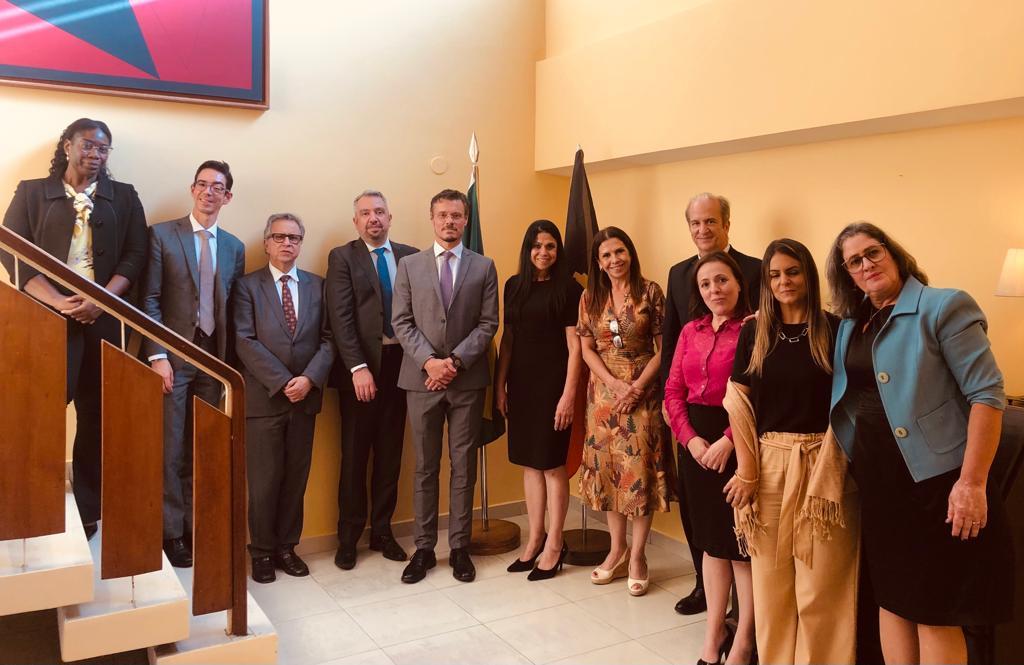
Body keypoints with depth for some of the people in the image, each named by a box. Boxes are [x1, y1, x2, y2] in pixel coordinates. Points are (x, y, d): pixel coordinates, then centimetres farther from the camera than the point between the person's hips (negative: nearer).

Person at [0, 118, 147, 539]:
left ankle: (88, 512, 12)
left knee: (96, 415, 4)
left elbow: (134, 256, 4)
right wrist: (59, 302, -14)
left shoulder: (124, 197, 13)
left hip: (103, 317, 2)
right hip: (46, 316, -1)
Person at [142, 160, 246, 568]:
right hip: (173, 355, -3)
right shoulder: (162, 235, 0)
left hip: (213, 357, 4)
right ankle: (171, 532, 12)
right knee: (170, 449, 1)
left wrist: (230, 362, 7)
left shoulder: (234, 247, 12)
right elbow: (149, 300, -5)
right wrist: (157, 356, -12)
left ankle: (195, 527, 19)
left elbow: (234, 309, 11)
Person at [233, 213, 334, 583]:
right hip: (264, 397, -3)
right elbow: (245, 342, -8)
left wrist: (309, 378, -12)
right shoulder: (247, 286, 2)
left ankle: (286, 546, 22)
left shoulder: (317, 286, 10)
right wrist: (283, 382, -15)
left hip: (305, 396, 3)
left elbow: (327, 339, 4)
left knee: (296, 477, 9)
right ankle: (262, 552, 18)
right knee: (264, 480, 3)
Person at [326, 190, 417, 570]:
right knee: (354, 456, 5)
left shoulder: (410, 256, 9)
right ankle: (349, 537, 17)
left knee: (390, 453, 10)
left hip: (399, 364, 3)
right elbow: (341, 318, -8)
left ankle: (382, 531, 23)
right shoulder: (342, 258, 0)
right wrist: (358, 368, -17)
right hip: (360, 367, -3)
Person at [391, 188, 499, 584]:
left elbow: (488, 324, -1)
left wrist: (456, 361, -13)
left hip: (468, 380, 0)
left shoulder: (484, 267, 5)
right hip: (421, 378, 0)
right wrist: (429, 361, -13)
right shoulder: (409, 266, 7)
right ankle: (424, 547, 18)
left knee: (464, 467, 7)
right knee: (425, 467, 8)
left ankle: (459, 547, 17)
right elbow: (402, 322, 1)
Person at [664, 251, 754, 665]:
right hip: (696, 441, 6)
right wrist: (691, 439, -6)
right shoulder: (690, 331, 10)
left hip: (739, 441, -6)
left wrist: (728, 440, -19)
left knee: (743, 541, 5)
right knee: (711, 538, 15)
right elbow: (673, 390, 7)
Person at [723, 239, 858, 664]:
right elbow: (738, 404, 2)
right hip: (768, 464, 2)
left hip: (821, 464, -2)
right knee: (770, 579, 10)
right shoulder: (753, 332, 5)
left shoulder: (834, 329, -1)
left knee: (820, 583, 5)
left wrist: (831, 468, -12)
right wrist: (746, 470, -5)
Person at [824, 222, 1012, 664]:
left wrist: (973, 482, -20)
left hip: (935, 479, -6)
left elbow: (987, 392, -13)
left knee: (935, 612, 3)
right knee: (891, 599, 15)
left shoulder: (944, 306, -8)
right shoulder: (850, 325, 11)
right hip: (877, 482, 6)